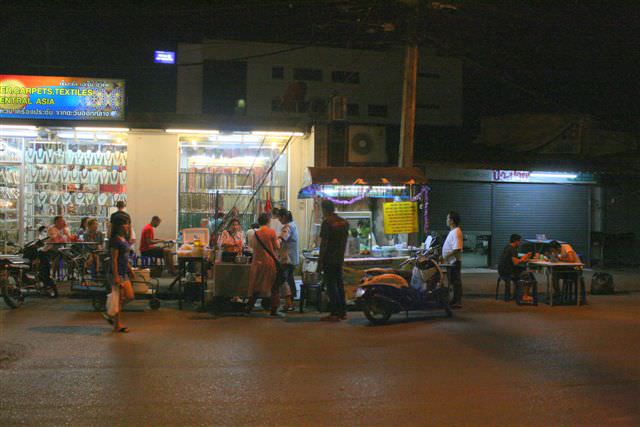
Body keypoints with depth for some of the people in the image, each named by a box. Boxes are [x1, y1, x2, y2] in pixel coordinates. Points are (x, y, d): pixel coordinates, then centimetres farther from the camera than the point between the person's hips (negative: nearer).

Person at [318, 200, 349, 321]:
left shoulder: (327, 222, -13)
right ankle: (343, 312, 17)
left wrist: (320, 261, -12)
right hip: (340, 259, 7)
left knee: (331, 285, -4)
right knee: (339, 284, 13)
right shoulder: (344, 222, 10)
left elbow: (323, 243, -15)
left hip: (329, 259, -7)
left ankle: (335, 313, -5)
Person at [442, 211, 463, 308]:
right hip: (451, 261, 10)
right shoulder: (453, 231, 14)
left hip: (454, 261, -10)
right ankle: (456, 300, 24)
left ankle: (458, 302, 1)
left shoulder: (456, 232, -19)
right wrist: (444, 256, 17)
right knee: (454, 282, 15)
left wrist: (445, 256, -23)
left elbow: (456, 249, -26)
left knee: (456, 282, -4)